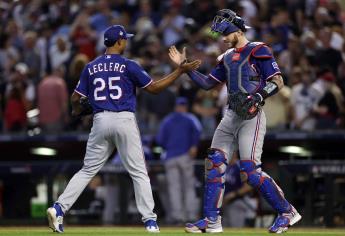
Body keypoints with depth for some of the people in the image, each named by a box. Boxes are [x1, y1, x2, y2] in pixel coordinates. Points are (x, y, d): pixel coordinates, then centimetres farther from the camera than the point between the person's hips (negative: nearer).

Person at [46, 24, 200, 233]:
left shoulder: (91, 68, 9)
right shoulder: (128, 66, -3)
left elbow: (76, 98, 9)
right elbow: (154, 88, -1)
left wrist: (77, 110, 33)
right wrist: (181, 70, 3)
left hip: (100, 122, 3)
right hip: (124, 120, -3)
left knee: (88, 170, 9)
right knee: (139, 172, 3)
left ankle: (59, 208, -5)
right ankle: (150, 220, -1)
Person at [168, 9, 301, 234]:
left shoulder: (258, 51, -5)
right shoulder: (227, 57, 18)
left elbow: (277, 82, -12)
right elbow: (207, 83, 21)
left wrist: (257, 97, -25)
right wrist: (185, 66, 14)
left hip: (251, 116, -8)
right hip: (231, 115, 8)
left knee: (250, 171, -15)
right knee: (214, 164, 2)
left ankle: (287, 212, -4)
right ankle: (212, 220, 7)